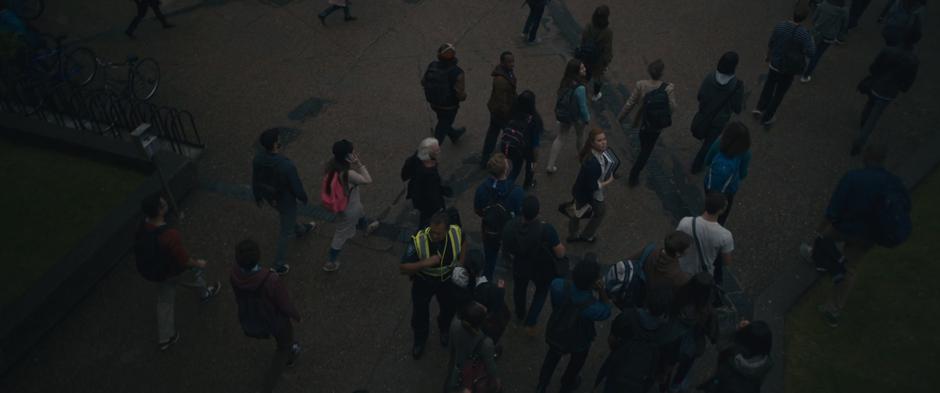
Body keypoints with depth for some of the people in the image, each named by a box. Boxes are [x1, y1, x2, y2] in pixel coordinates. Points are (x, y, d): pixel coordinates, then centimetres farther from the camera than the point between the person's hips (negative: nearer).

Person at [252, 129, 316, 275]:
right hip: (286, 200, -6)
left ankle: (300, 230, 67)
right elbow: (296, 186, -25)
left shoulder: (258, 159, -23)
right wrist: (304, 198, -2)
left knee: (288, 216, 36)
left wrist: (257, 196, 14)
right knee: (286, 232, 16)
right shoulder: (287, 166, -41)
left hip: (270, 197, 6)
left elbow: (255, 181, -6)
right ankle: (279, 265, 28)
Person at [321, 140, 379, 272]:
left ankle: (367, 226, 71)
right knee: (342, 235, 14)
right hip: (347, 207, -8)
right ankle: (330, 263, 30)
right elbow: (368, 180, -28)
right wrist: (359, 164, -32)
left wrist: (354, 165, -18)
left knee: (360, 212, 38)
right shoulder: (347, 174, -40)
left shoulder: (332, 163, -18)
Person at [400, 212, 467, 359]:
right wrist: (425, 263, -47)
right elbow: (402, 269, -33)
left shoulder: (456, 233, -29)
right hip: (423, 282, -2)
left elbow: (463, 241, -1)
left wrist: (461, 261, -8)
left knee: (450, 308, 25)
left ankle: (444, 330, 61)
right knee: (420, 313, 17)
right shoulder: (418, 241, -39)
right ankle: (420, 339, 51)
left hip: (447, 279, 2)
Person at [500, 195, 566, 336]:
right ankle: (530, 322, 29)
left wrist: (509, 261, 11)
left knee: (519, 288, 33)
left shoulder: (510, 227, -29)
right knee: (542, 291, 31)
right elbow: (560, 254, -30)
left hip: (520, 267, 2)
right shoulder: (546, 229, -39)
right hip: (542, 269, -2)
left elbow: (505, 252, -12)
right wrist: (561, 246, -7)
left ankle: (520, 315, 60)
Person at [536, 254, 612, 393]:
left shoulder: (557, 286, -35)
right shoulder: (593, 307, -45)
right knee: (577, 361, 33)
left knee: (552, 357, 34)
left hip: (556, 334, 2)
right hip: (578, 342, -2)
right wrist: (601, 290, -30)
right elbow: (606, 311, -21)